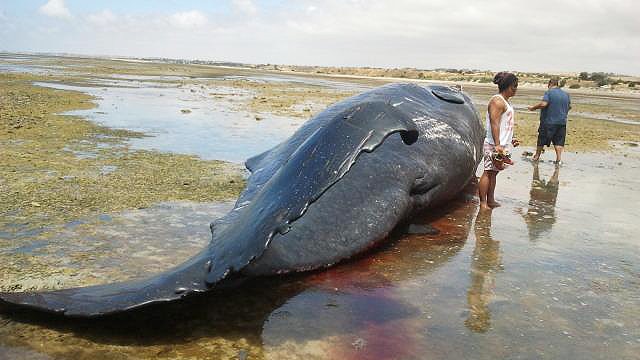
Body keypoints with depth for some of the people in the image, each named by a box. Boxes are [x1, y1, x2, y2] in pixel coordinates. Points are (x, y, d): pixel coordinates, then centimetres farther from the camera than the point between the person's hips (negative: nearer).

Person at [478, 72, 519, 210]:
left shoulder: (505, 101, 18)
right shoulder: (497, 101, -14)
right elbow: (494, 124, -21)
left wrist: (510, 139, 25)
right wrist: (497, 145, -26)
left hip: (502, 144, 10)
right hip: (494, 145, -10)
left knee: (494, 172, 13)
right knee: (488, 172, -5)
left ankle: (490, 200, 19)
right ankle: (482, 202, -1)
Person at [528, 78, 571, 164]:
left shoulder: (549, 92, -9)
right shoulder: (566, 94, 11)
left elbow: (543, 104, -22)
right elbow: (569, 106, 20)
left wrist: (533, 107, -10)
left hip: (548, 122, -5)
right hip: (562, 122, 5)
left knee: (541, 139, 9)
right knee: (559, 141, 7)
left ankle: (537, 156, 19)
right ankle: (559, 158, -1)